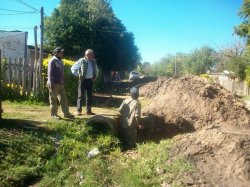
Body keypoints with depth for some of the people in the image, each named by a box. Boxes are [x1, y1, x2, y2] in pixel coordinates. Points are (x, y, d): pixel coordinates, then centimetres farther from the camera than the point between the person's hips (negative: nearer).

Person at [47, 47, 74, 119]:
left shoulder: (60, 61, 15)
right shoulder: (52, 61, -8)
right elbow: (50, 73, -13)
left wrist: (63, 81, 16)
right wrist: (51, 83, -18)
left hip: (61, 84, 8)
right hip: (54, 84, -8)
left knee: (63, 99, 8)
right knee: (53, 99, 1)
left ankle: (66, 113, 12)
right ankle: (54, 114, 9)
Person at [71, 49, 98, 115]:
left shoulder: (94, 62, 7)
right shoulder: (81, 61, -7)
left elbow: (96, 70, 26)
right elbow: (73, 68, -3)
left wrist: (95, 76, 14)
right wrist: (78, 75, -5)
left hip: (90, 80, 5)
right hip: (83, 80, -4)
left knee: (89, 96, 7)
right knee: (81, 96, 0)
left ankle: (88, 111, 15)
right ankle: (79, 110, 7)